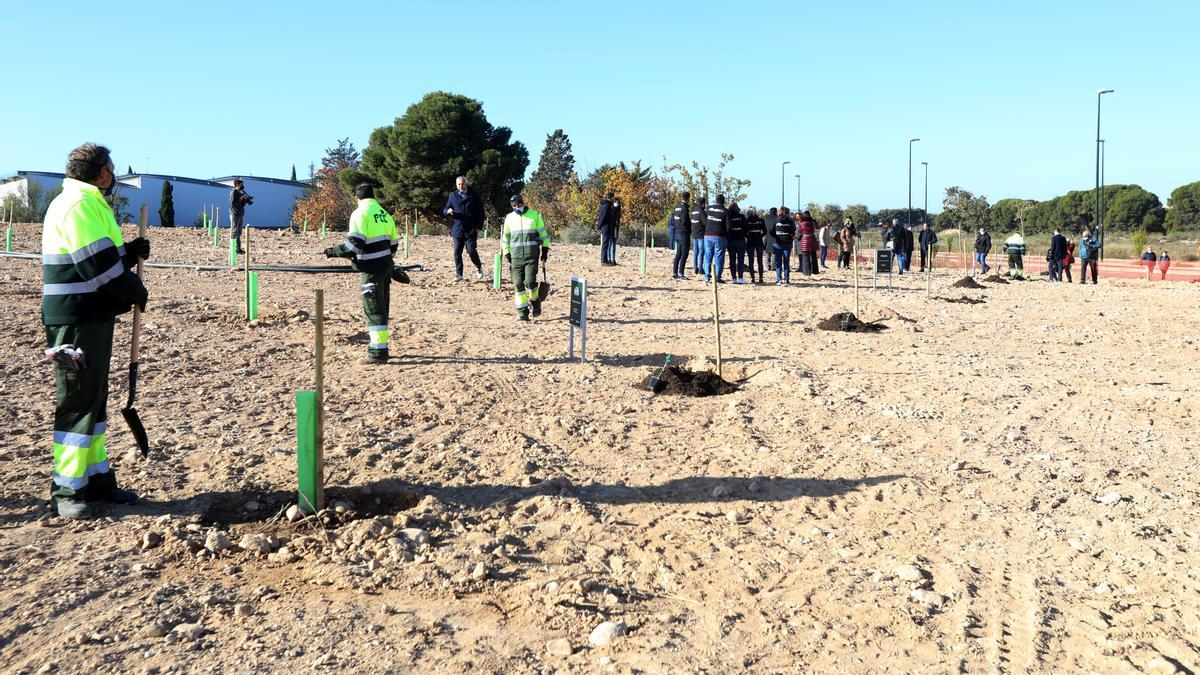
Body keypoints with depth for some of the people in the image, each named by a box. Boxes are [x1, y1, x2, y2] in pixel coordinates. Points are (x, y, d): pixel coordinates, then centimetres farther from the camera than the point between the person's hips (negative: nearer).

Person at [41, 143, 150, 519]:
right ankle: (67, 491, 3)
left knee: (94, 401, 15)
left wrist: (132, 252, 6)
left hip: (93, 318, 10)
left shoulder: (90, 204, 18)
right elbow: (97, 265, -21)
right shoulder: (78, 204, -15)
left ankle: (97, 480, 24)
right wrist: (136, 292, -9)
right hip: (76, 320, -10)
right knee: (77, 403, -5)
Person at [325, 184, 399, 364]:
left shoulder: (360, 213, -9)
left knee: (373, 309, -4)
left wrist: (335, 251, -6)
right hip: (386, 265, 7)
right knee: (382, 307, 16)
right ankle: (379, 344, 26)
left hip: (371, 268, -7)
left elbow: (355, 243, -18)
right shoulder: (384, 213, 13)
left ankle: (378, 353, -4)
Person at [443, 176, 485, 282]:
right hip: (457, 229, 3)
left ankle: (479, 268, 18)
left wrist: (478, 227, -5)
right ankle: (459, 274, 11)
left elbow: (480, 212, 2)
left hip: (471, 229, -3)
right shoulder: (453, 196, 10)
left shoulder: (474, 195, 1)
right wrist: (448, 211, -13)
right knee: (457, 252, 2)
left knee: (471, 250, -7)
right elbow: (444, 209, 12)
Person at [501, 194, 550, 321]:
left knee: (530, 281, -15)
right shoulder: (509, 218, 9)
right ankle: (522, 311, 6)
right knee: (519, 284, -2)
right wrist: (507, 256, 13)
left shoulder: (534, 215, 3)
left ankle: (535, 301, 14)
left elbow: (543, 233, 10)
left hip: (532, 256, -2)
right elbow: (505, 238, 16)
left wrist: (545, 249, 5)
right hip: (516, 257, 2)